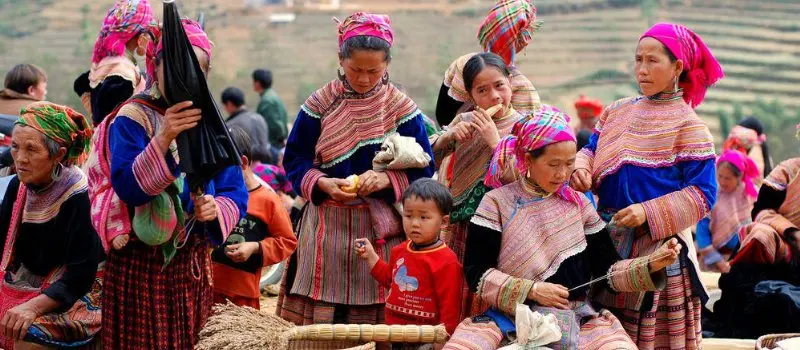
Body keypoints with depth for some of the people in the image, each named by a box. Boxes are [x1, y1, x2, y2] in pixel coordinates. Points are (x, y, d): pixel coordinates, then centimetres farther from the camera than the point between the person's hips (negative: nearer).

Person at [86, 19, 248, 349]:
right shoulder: (132, 119, -10)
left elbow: (236, 193, 6)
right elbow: (128, 187, -23)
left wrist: (217, 207, -16)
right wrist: (164, 138, -34)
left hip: (193, 265, 6)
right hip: (141, 264, -5)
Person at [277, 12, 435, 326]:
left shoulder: (402, 109, -1)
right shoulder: (320, 105, 0)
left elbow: (423, 170, 1)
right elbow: (295, 161, 4)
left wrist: (387, 179, -18)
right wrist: (321, 183, -16)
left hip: (381, 229, 0)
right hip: (327, 227, 1)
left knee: (377, 318, 1)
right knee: (321, 318, 0)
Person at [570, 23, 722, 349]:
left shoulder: (687, 125, -7)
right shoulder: (617, 112, 11)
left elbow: (703, 193, -11)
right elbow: (592, 150, 16)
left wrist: (648, 212, -21)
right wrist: (581, 168, -9)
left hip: (658, 246, -5)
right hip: (609, 239, 5)